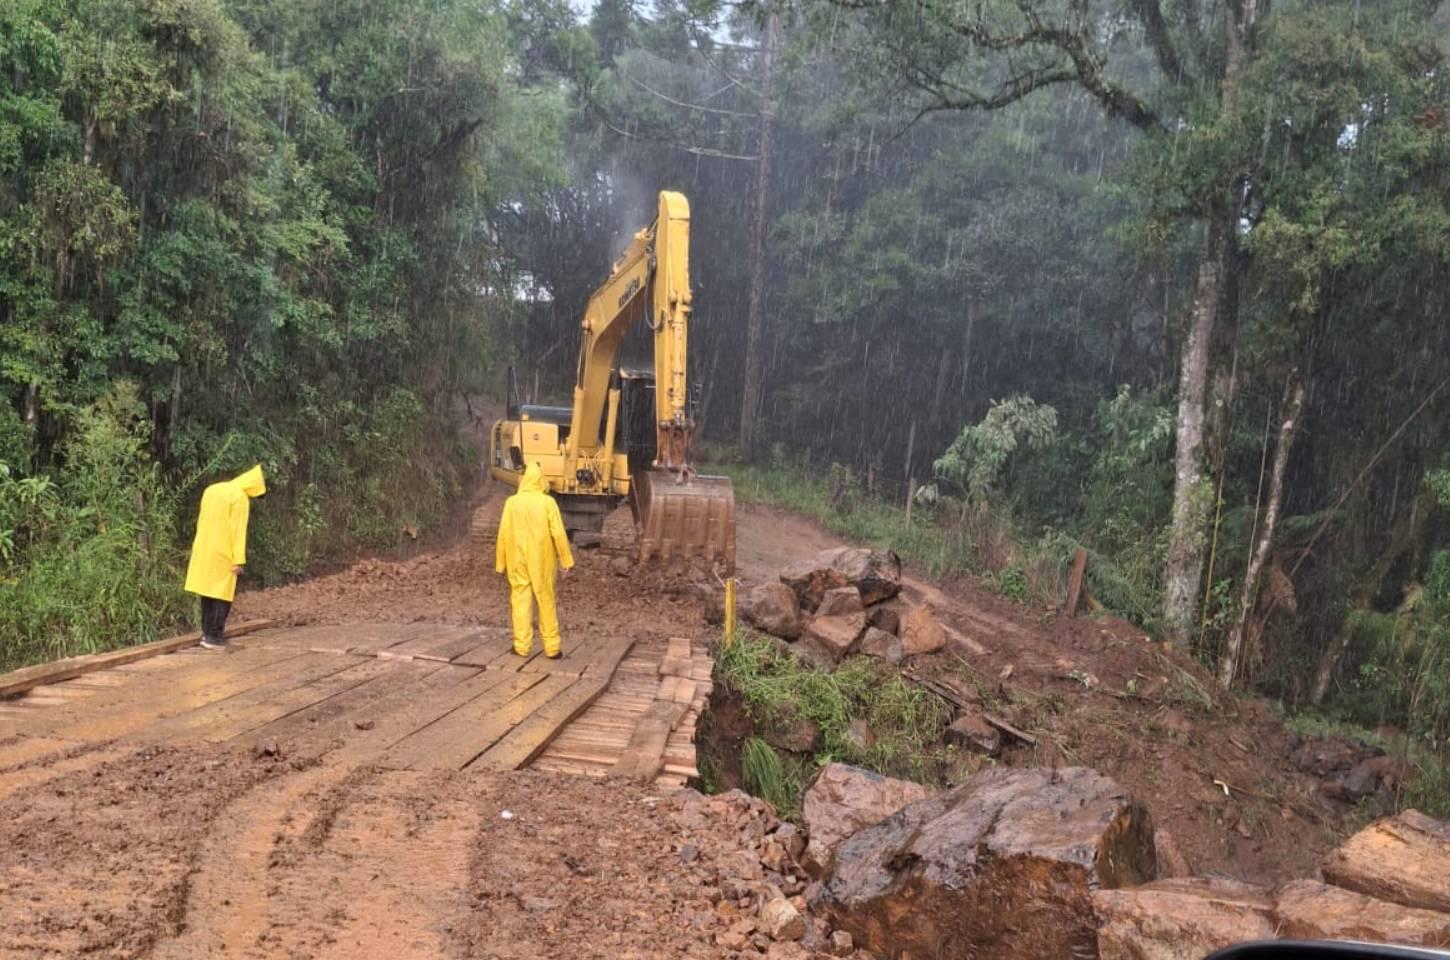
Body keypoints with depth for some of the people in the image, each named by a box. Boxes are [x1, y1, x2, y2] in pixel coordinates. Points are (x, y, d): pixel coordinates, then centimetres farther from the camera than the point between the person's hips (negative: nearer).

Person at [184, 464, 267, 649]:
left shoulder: (211, 490, 12)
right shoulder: (240, 497, -12)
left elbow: (201, 522, 16)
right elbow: (238, 531, -15)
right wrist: (239, 560, -14)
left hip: (203, 551, 8)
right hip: (222, 554, -8)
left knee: (208, 590, 14)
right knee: (223, 593, -1)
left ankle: (207, 632, 18)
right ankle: (214, 636, -2)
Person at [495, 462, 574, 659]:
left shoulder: (512, 502, -4)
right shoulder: (547, 502, -9)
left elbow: (503, 535, -1)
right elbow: (558, 533, -9)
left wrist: (501, 563, 8)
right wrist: (567, 560, -1)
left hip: (518, 562, 1)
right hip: (542, 561, -1)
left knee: (521, 601, 7)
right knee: (546, 602, 7)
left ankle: (522, 646, 7)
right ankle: (552, 648, 10)